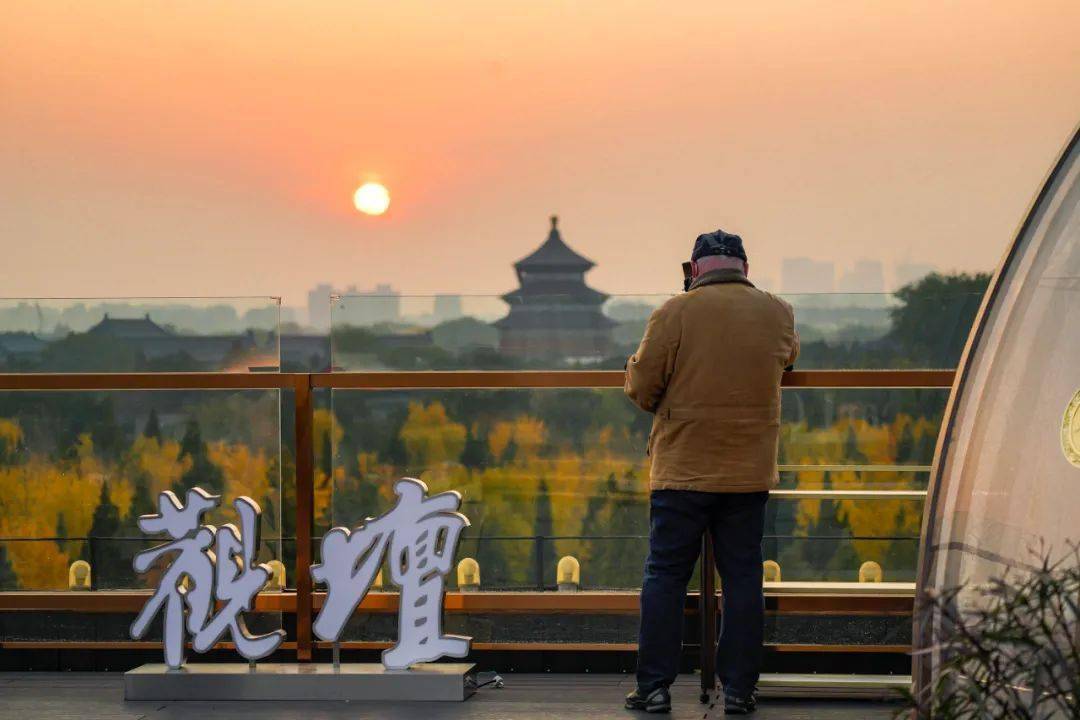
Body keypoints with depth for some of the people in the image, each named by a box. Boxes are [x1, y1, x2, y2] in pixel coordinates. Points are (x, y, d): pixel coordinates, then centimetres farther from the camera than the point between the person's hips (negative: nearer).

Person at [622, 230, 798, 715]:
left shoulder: (675, 313, -7)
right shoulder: (777, 313, 5)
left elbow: (641, 387, -6)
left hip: (682, 470, -3)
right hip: (750, 473, 3)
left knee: (665, 576, 5)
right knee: (743, 578, 8)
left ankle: (654, 687, 5)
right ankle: (739, 688, 9)